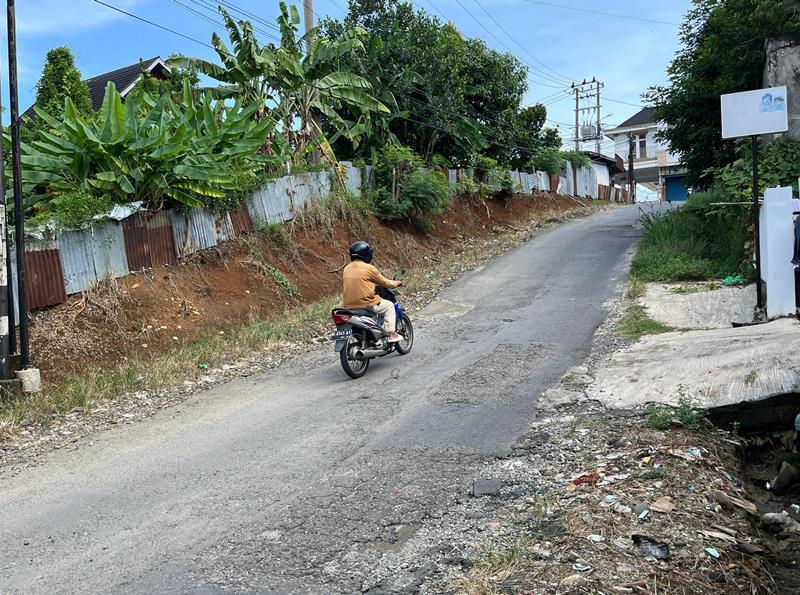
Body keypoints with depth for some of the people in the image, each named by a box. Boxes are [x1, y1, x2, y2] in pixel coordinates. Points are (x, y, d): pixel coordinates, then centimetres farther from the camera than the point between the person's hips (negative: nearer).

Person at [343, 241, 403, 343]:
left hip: (349, 306, 7)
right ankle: (391, 334, 10)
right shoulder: (369, 268, -10)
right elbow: (385, 283, 0)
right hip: (366, 305, -7)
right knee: (389, 305, 16)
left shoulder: (347, 268, 9)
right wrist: (396, 283, 20)